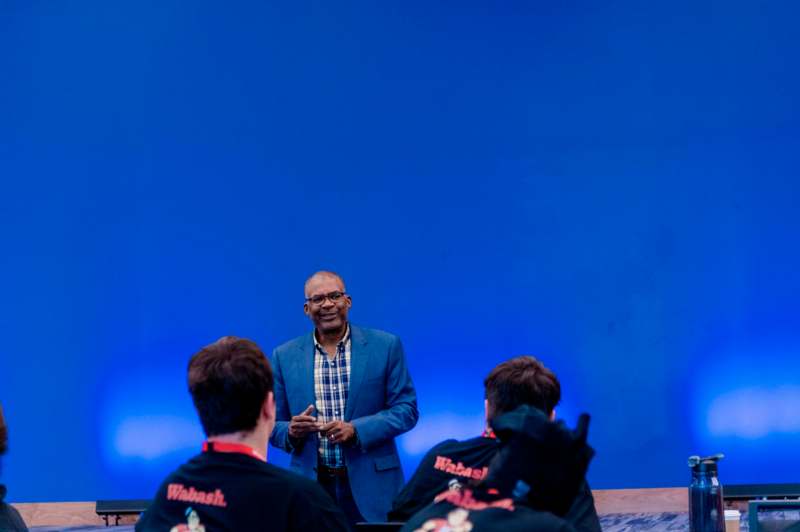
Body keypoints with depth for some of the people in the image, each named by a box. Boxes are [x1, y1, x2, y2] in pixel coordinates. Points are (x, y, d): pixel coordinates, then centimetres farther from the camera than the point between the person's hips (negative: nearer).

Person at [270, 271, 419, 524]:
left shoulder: (385, 346, 1)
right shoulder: (285, 356, 6)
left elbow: (407, 409, -1)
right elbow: (274, 425, 10)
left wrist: (355, 429, -15)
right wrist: (292, 431, -14)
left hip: (371, 485, -1)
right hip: (310, 485, 1)